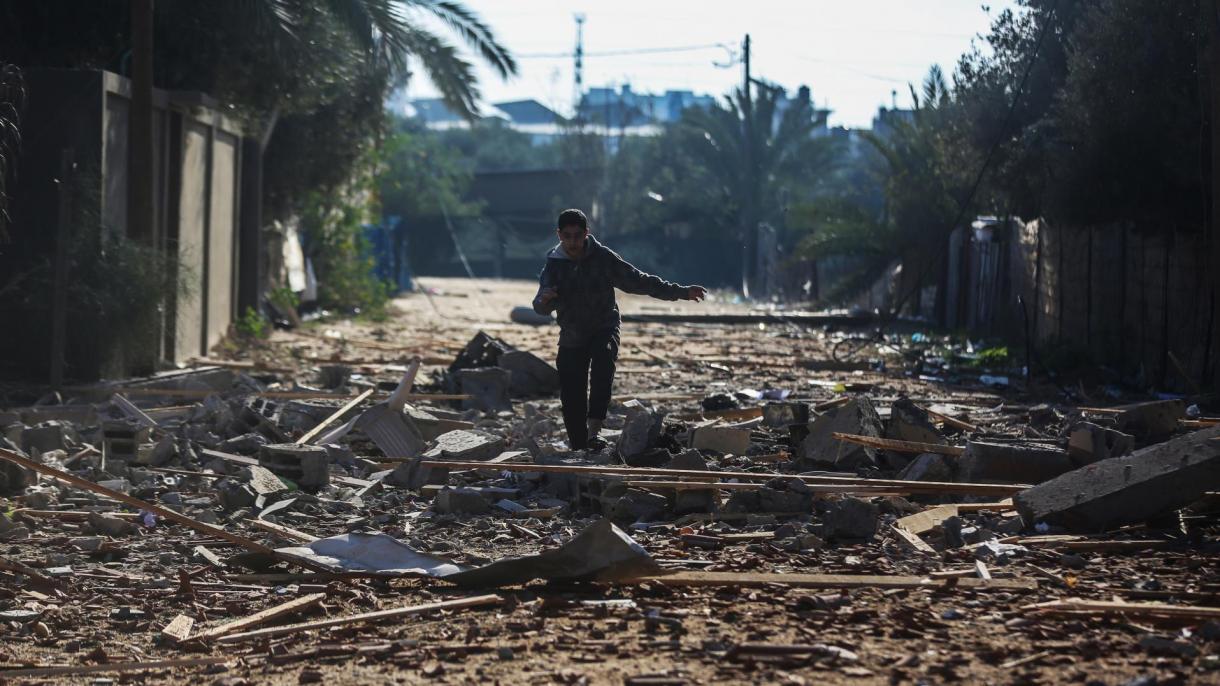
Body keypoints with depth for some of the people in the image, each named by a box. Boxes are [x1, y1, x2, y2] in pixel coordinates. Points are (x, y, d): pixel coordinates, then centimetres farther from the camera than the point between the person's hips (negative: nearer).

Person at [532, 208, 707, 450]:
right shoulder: (554, 264, -3)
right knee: (572, 397, -3)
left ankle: (593, 433, -40)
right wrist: (545, 299, -32)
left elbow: (639, 281, -3)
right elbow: (540, 308, -7)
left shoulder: (603, 258, -6)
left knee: (603, 366, -32)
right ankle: (579, 448, 13)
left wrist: (680, 292, -6)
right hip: (572, 336, 2)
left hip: (604, 328, -2)